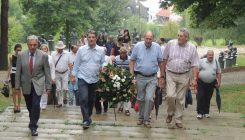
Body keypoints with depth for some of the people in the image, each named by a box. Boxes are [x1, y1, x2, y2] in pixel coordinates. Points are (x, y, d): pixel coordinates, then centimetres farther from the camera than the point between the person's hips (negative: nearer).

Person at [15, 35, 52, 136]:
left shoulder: (43, 56, -7)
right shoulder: (21, 55, -3)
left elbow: (47, 72, -2)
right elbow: (18, 72, 0)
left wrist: (48, 86, -3)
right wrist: (17, 86, -2)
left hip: (38, 84, -2)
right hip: (26, 85, 2)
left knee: (36, 105, -14)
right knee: (29, 106, 12)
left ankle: (33, 127, -3)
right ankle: (33, 123, 34)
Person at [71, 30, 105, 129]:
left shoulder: (101, 51, 2)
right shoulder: (81, 50, -2)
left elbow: (103, 63, 9)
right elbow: (76, 64, 3)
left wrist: (102, 68, -13)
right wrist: (73, 75, 1)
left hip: (94, 79, 2)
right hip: (83, 78, -2)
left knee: (91, 100, 13)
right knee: (83, 99, -15)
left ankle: (88, 117, 31)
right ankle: (86, 120, -11)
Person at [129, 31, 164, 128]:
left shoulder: (157, 47, -3)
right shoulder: (138, 46, -4)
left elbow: (160, 62, 6)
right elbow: (132, 60, 4)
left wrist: (162, 76, 8)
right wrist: (132, 72, -5)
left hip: (152, 78, -1)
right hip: (140, 77, 1)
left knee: (149, 98, -11)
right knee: (140, 99, 12)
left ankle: (146, 120, 1)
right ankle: (141, 117, 30)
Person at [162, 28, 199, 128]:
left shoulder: (192, 48, -3)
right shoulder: (170, 44, -4)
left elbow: (194, 65, -2)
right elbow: (165, 59, 7)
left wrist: (195, 78, -9)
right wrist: (163, 71, 9)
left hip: (184, 76, 1)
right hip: (171, 74, 0)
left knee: (180, 99, 6)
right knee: (170, 95, -12)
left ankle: (178, 120, 17)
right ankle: (170, 113, 15)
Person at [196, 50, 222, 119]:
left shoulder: (216, 62, 6)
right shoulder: (201, 61, -3)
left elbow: (219, 73, 11)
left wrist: (219, 82, 5)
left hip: (211, 83, 3)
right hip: (201, 83, -3)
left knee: (208, 99, 8)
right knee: (200, 97, -7)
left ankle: (206, 112, 20)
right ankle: (200, 113, -2)